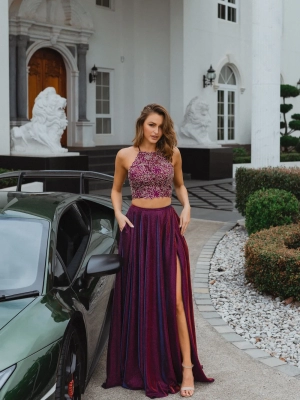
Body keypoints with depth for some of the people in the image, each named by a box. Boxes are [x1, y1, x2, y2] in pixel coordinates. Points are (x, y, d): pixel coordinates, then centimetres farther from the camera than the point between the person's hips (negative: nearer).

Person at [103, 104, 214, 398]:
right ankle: (143, 366, 18)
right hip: (138, 226, 0)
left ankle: (186, 367, 0)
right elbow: (116, 189, 13)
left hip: (168, 226, 0)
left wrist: (187, 207, 1)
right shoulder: (125, 155, 1)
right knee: (139, 297, 4)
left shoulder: (172, 153, 3)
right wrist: (118, 213, -4)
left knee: (174, 298, -6)